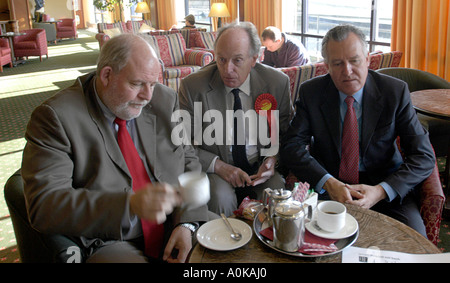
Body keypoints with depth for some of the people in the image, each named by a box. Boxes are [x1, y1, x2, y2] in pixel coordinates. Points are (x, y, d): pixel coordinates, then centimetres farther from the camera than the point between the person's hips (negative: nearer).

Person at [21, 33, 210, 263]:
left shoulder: (164, 100, 4)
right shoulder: (56, 116, -11)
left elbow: (188, 162, 9)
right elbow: (44, 205, -19)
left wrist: (186, 223, -9)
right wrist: (130, 204, -33)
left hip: (175, 229, 5)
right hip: (111, 242, -4)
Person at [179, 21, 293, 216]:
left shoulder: (278, 82, -5)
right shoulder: (192, 86, -9)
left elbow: (286, 132, 8)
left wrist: (273, 159, -12)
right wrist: (218, 165, -17)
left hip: (260, 167, 2)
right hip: (215, 169, -1)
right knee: (221, 198, -30)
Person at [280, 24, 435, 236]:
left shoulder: (395, 91, -6)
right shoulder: (311, 92, -3)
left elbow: (423, 157, -6)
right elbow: (291, 146, -8)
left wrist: (381, 191, -22)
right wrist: (328, 183, -23)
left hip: (386, 190, 0)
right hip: (326, 187, 0)